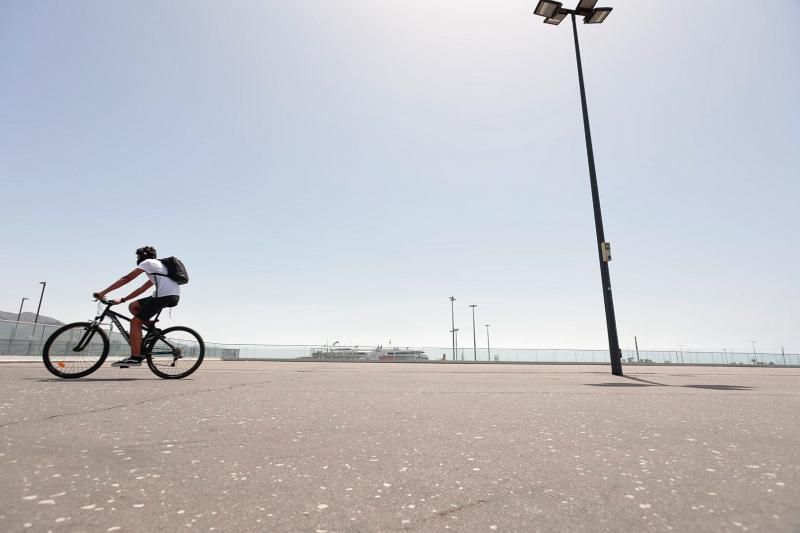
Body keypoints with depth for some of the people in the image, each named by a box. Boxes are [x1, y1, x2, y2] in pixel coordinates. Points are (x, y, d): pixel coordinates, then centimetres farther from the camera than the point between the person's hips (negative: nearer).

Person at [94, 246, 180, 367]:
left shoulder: (148, 262, 10)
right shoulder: (158, 266, 35)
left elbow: (126, 279, 2)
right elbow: (142, 289, 33)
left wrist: (103, 293, 4)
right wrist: (122, 300, 30)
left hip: (164, 295, -8)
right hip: (173, 296, 8)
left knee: (135, 322, -2)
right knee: (133, 306, 17)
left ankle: (135, 358, -6)